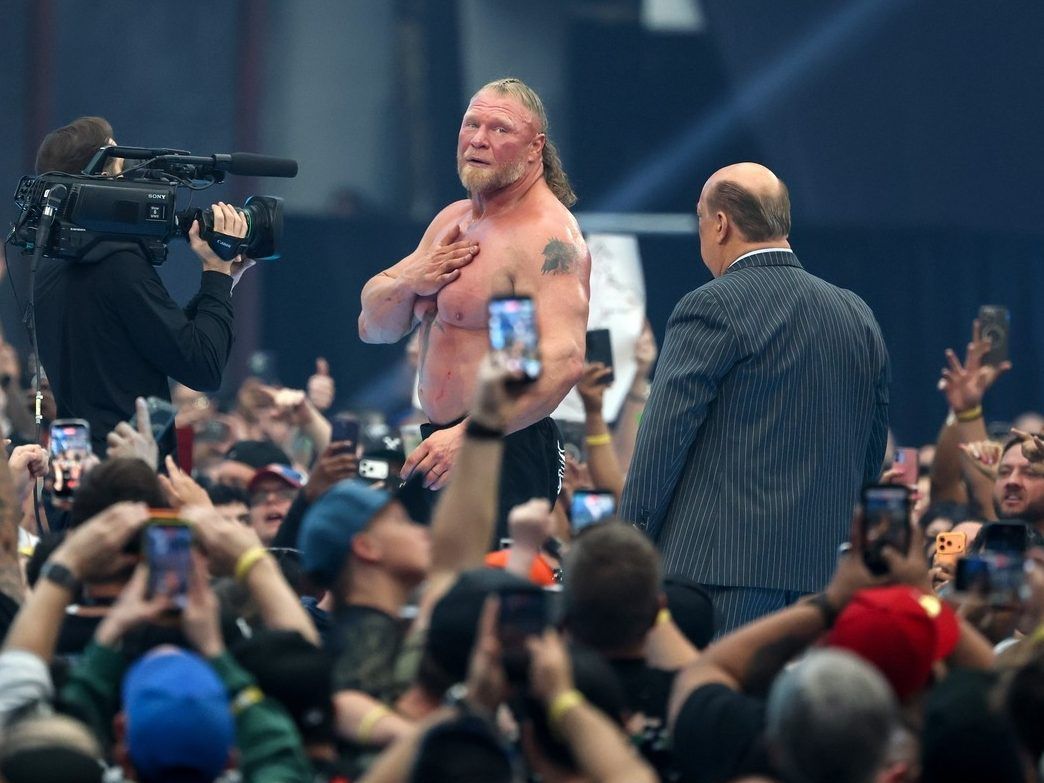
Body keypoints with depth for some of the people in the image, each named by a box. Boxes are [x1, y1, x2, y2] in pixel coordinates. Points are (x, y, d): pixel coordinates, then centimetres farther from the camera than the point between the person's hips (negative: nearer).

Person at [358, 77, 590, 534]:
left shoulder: (547, 236, -13)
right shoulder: (452, 221, 16)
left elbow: (562, 361, -26)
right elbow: (374, 326, 20)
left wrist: (470, 436, -34)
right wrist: (410, 282, -3)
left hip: (504, 451, -9)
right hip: (442, 446, 9)